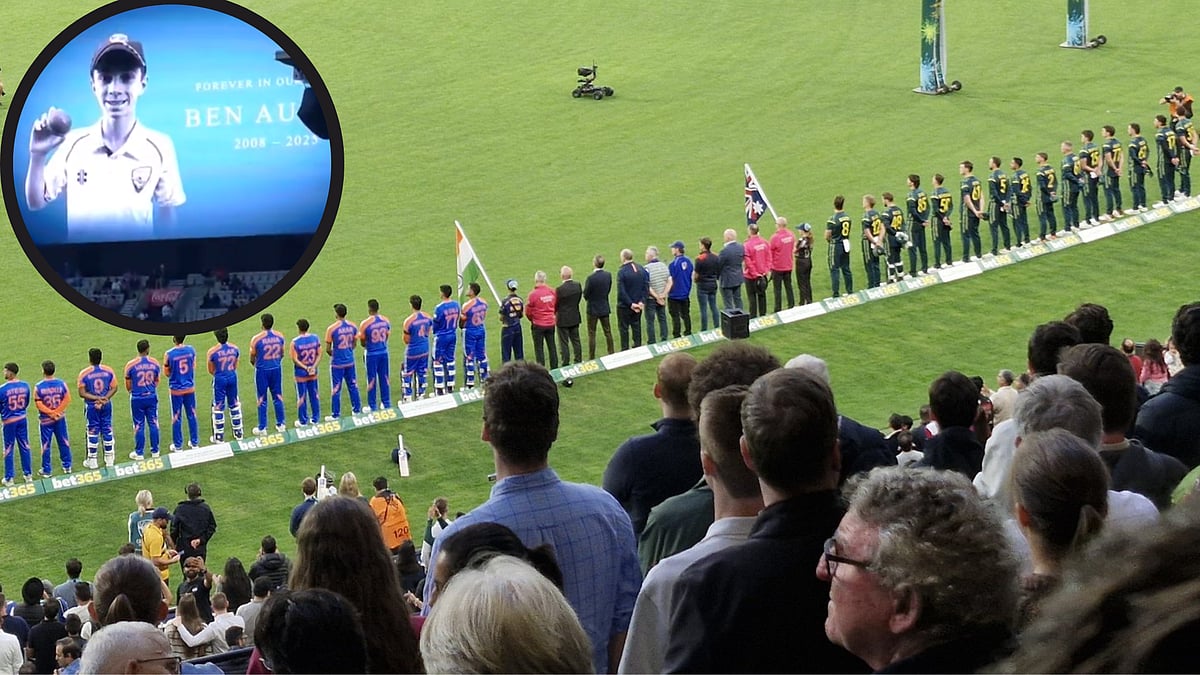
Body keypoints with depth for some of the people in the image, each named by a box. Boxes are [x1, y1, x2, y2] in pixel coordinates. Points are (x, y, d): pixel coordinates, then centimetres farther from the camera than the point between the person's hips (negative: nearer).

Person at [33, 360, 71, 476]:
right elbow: (67, 399, -8)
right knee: (64, 442, 14)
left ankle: (46, 470, 11)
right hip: (60, 418, 2)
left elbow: (38, 404, -15)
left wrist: (50, 413, -8)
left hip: (45, 419, -2)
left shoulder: (38, 387, -13)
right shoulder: (61, 384, -7)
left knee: (46, 445, 7)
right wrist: (56, 412, -7)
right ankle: (67, 466, 22)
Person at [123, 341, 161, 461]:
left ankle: (139, 453, 13)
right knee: (153, 424, 13)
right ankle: (155, 451, 20)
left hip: (137, 399, -2)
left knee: (139, 426, 6)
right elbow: (156, 382, 8)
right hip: (152, 397, 2)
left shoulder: (131, 365, -12)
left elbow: (128, 386, -3)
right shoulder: (155, 363, -5)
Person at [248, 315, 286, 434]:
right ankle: (281, 424, 20)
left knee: (262, 400, 5)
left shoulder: (256, 339, -14)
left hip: (262, 370, -3)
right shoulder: (280, 336, -3)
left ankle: (262, 428, 9)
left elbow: (252, 359, -6)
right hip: (276, 369, 3)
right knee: (278, 397, 15)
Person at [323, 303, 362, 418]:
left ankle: (335, 415, 8)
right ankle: (357, 410, 25)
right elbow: (354, 344, 7)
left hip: (337, 363, -5)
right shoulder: (352, 326, -2)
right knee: (353, 386, 17)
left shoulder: (331, 329, -16)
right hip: (350, 361, 5)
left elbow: (328, 349, -11)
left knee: (336, 389, 3)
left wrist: (333, 354, 9)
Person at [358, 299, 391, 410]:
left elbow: (362, 342, -7)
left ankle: (372, 407, 11)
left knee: (371, 380, 5)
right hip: (383, 352, 4)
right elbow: (387, 336, 8)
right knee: (384, 378, 14)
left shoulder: (365, 324, -16)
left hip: (372, 354, -4)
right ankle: (386, 404, 22)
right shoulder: (385, 321, -2)